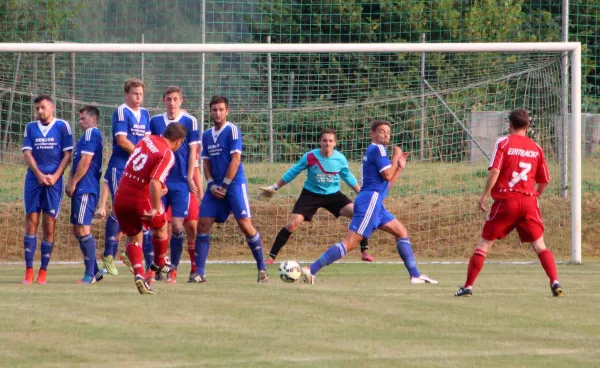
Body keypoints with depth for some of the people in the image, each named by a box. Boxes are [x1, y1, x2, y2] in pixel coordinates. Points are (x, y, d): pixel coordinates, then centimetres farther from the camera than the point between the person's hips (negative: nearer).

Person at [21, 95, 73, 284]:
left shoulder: (62, 126, 4)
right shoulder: (31, 128, 11)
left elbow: (67, 155, 1)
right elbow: (27, 153, 5)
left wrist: (55, 176, -10)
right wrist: (39, 175, -9)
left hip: (53, 182, -2)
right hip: (33, 180, 2)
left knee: (49, 226, -3)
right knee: (31, 223, -4)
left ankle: (43, 271, 3)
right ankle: (29, 271, -4)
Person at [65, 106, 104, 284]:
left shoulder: (92, 133, -9)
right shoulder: (87, 135, 22)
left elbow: (85, 161, -16)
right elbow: (77, 162, 23)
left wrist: (73, 183, -13)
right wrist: (71, 182, 8)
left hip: (86, 188, -11)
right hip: (81, 189, 11)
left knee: (83, 229, -13)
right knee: (78, 230, 13)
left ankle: (90, 274, -13)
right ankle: (94, 272, 16)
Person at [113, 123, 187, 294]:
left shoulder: (147, 139, 5)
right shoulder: (167, 155, -16)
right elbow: (155, 182, -28)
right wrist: (156, 208, -20)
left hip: (121, 197, 5)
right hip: (142, 198, -5)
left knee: (134, 238, 16)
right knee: (161, 228, 25)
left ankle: (139, 274, -4)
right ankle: (159, 263, 44)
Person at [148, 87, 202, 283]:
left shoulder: (189, 122, 1)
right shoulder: (155, 121, 9)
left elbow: (193, 151, 1)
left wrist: (189, 178, -5)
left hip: (181, 181, -2)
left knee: (178, 225, -6)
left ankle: (173, 269, 4)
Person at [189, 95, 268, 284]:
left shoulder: (233, 130, -6)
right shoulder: (206, 135, 13)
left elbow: (235, 160, -12)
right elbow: (206, 163, 15)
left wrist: (224, 186, -13)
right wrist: (211, 185, -2)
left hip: (234, 184, -6)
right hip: (215, 186, 6)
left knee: (245, 224, -12)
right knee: (203, 224, -4)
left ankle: (262, 268, 0)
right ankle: (199, 272, -1)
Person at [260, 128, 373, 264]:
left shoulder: (340, 159, -10)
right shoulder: (310, 157, -16)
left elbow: (348, 177, 9)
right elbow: (292, 173, -5)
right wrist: (274, 187, -2)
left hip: (333, 194, 2)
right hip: (311, 194, -2)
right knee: (292, 225, -15)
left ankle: (364, 252, -3)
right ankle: (271, 257, -4)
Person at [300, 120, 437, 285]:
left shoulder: (373, 150, 23)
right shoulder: (377, 149, -7)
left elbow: (386, 184, 26)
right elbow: (387, 175, -15)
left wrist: (400, 167, 20)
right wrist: (396, 156, -2)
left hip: (375, 203, 11)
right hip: (370, 201, -11)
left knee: (401, 232, 15)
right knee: (350, 243, -17)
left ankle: (415, 275, 15)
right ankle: (311, 270, -22)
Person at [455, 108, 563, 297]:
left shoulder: (503, 143, -2)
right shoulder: (536, 148, 8)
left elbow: (494, 171, -13)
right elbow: (545, 181, 10)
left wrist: (485, 195, -6)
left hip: (506, 199, -2)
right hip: (529, 200, 2)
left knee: (484, 243, 6)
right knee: (539, 245, 8)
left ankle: (468, 286, 5)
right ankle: (555, 282, -8)